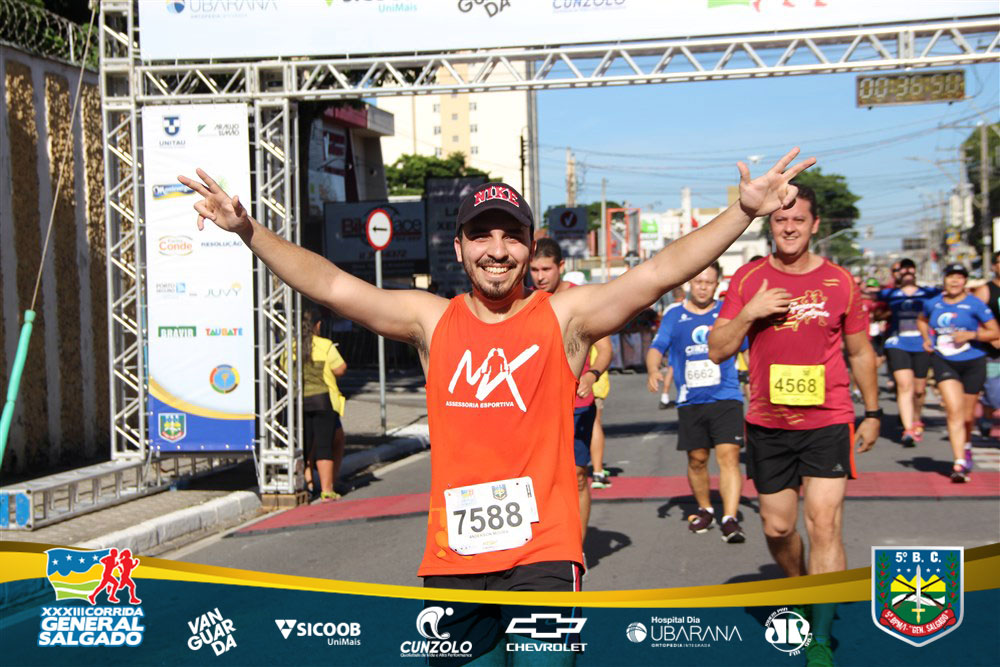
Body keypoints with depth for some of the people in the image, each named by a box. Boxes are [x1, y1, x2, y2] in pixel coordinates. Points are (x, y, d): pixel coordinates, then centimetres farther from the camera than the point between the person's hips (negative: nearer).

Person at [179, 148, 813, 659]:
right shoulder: (432, 320, 7)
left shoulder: (564, 316, -1)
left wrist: (743, 211, -21)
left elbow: (659, 273, -11)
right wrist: (249, 229, -3)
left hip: (543, 553, -3)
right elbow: (333, 286, 4)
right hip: (450, 557, 3)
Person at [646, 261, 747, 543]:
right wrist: (653, 370, -20)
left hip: (726, 398, -1)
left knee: (728, 456, -14)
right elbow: (657, 347, 1)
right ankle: (704, 509, 31)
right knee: (697, 459, 8)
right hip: (690, 401, 2)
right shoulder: (674, 315, 8)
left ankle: (730, 518, -18)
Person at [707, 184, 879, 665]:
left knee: (824, 524, -11)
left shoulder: (840, 282, 0)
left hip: (828, 422, -2)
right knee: (777, 528, 11)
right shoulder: (748, 279, 1)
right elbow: (716, 351, -1)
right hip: (768, 425, 2)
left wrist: (872, 412, 13)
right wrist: (748, 313, -16)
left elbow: (860, 351, 11)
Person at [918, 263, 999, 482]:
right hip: (944, 362, 1)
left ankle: (966, 447, 43)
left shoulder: (974, 304, -6)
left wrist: (972, 334, -19)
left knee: (967, 417, 10)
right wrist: (926, 339, 8)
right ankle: (960, 463, -19)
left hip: (972, 363, -1)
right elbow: (922, 321, 27)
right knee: (954, 411, -16)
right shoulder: (933, 304, 5)